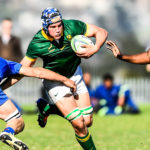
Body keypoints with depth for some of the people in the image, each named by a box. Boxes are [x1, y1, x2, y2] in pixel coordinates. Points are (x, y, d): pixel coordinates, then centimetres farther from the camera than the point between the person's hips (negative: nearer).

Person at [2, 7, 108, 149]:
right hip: (55, 82, -4)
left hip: (75, 76, 4)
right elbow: (24, 68, -10)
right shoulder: (37, 44, -24)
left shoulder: (71, 26, -21)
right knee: (79, 124, -17)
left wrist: (95, 49, -32)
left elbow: (101, 32, -12)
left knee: (87, 121, 4)